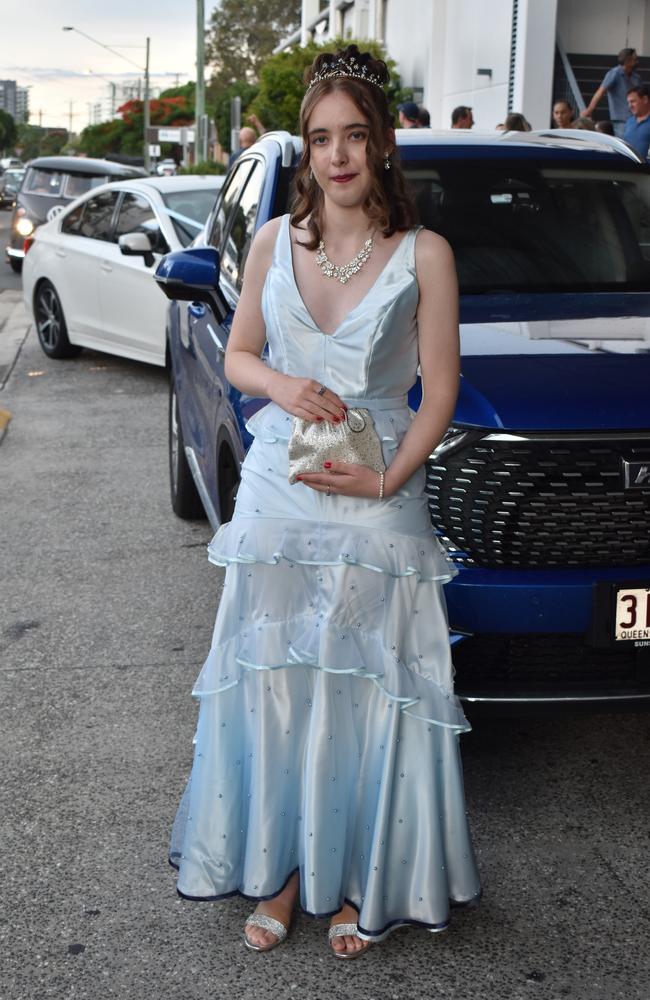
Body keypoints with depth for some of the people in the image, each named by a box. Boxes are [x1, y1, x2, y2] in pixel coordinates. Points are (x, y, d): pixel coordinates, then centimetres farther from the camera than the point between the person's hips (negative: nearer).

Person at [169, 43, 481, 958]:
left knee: (370, 693, 3)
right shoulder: (275, 242, 5)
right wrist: (282, 385, -11)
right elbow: (237, 355, 11)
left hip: (377, 503, -3)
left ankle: (364, 883, 21)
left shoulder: (424, 255, -4)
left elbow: (440, 392, -4)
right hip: (277, 495, 3)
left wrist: (386, 479, -17)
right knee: (273, 685, 9)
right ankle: (280, 869, 25)